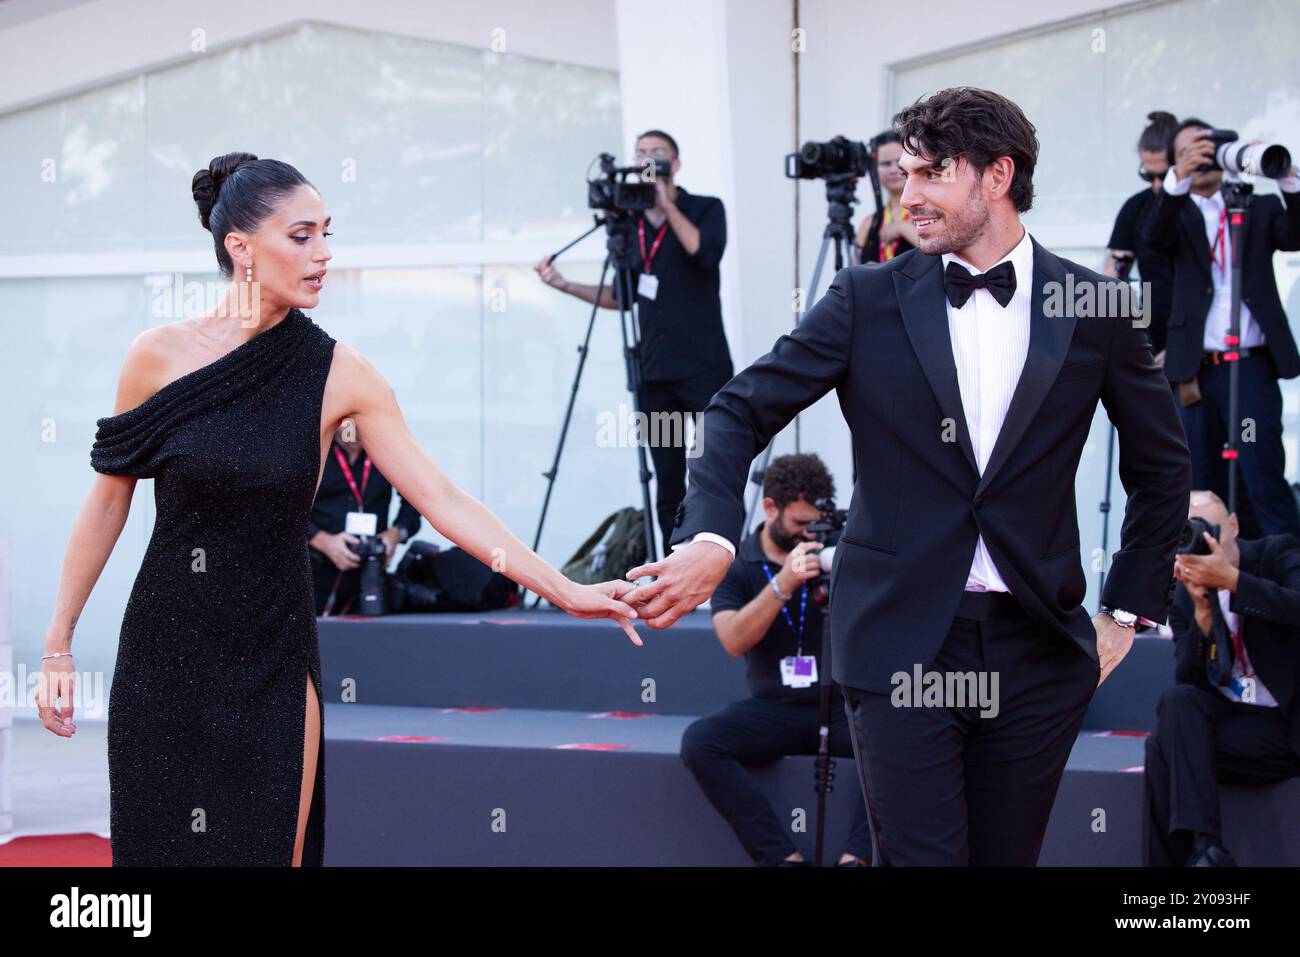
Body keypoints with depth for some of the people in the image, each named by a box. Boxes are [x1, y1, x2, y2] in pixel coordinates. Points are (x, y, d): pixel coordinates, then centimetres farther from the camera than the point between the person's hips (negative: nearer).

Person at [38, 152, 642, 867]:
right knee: (154, 843, 4)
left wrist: (564, 591, -11)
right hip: (161, 651, 0)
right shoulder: (160, 356, -5)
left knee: (266, 848, 0)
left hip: (270, 658, 0)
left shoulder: (337, 373, -4)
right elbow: (107, 503, 2)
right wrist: (57, 646, 3)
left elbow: (441, 499, -5)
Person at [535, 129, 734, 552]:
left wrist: (667, 205, -14)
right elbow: (623, 296, 21)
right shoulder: (634, 223, 14)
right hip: (654, 371, 5)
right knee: (668, 486, 3)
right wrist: (566, 285, 10)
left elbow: (706, 252, -19)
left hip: (703, 368, -4)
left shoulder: (706, 209, 3)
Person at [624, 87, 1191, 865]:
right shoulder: (871, 299, 1)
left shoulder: (1095, 308, 3)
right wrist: (710, 537, -16)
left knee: (1006, 856, 8)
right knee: (920, 855, -7)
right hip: (902, 641, -1)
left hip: (1036, 652, 1)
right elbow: (744, 411, 1)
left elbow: (1162, 469, 14)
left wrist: (1129, 612, 10)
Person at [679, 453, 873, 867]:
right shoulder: (736, 565, 4)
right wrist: (783, 583, -25)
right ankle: (783, 857, -29)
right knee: (700, 741, -29)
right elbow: (734, 642, -13)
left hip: (843, 705, -1)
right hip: (773, 709, 1)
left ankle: (856, 857, -36)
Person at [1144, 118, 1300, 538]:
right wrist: (1179, 177, -29)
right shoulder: (1180, 216, 11)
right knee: (1203, 488, 6)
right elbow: (1154, 235, -12)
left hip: (1251, 366, -2)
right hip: (1195, 370, 2)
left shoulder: (1259, 208, 12)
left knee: (1264, 481, -9)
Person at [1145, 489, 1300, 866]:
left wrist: (1231, 578, -31)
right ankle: (1204, 845, -30)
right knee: (1176, 701, -27)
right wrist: (1202, 611, -17)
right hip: (1230, 715, 5)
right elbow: (1189, 682, -3)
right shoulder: (1184, 598, 7)